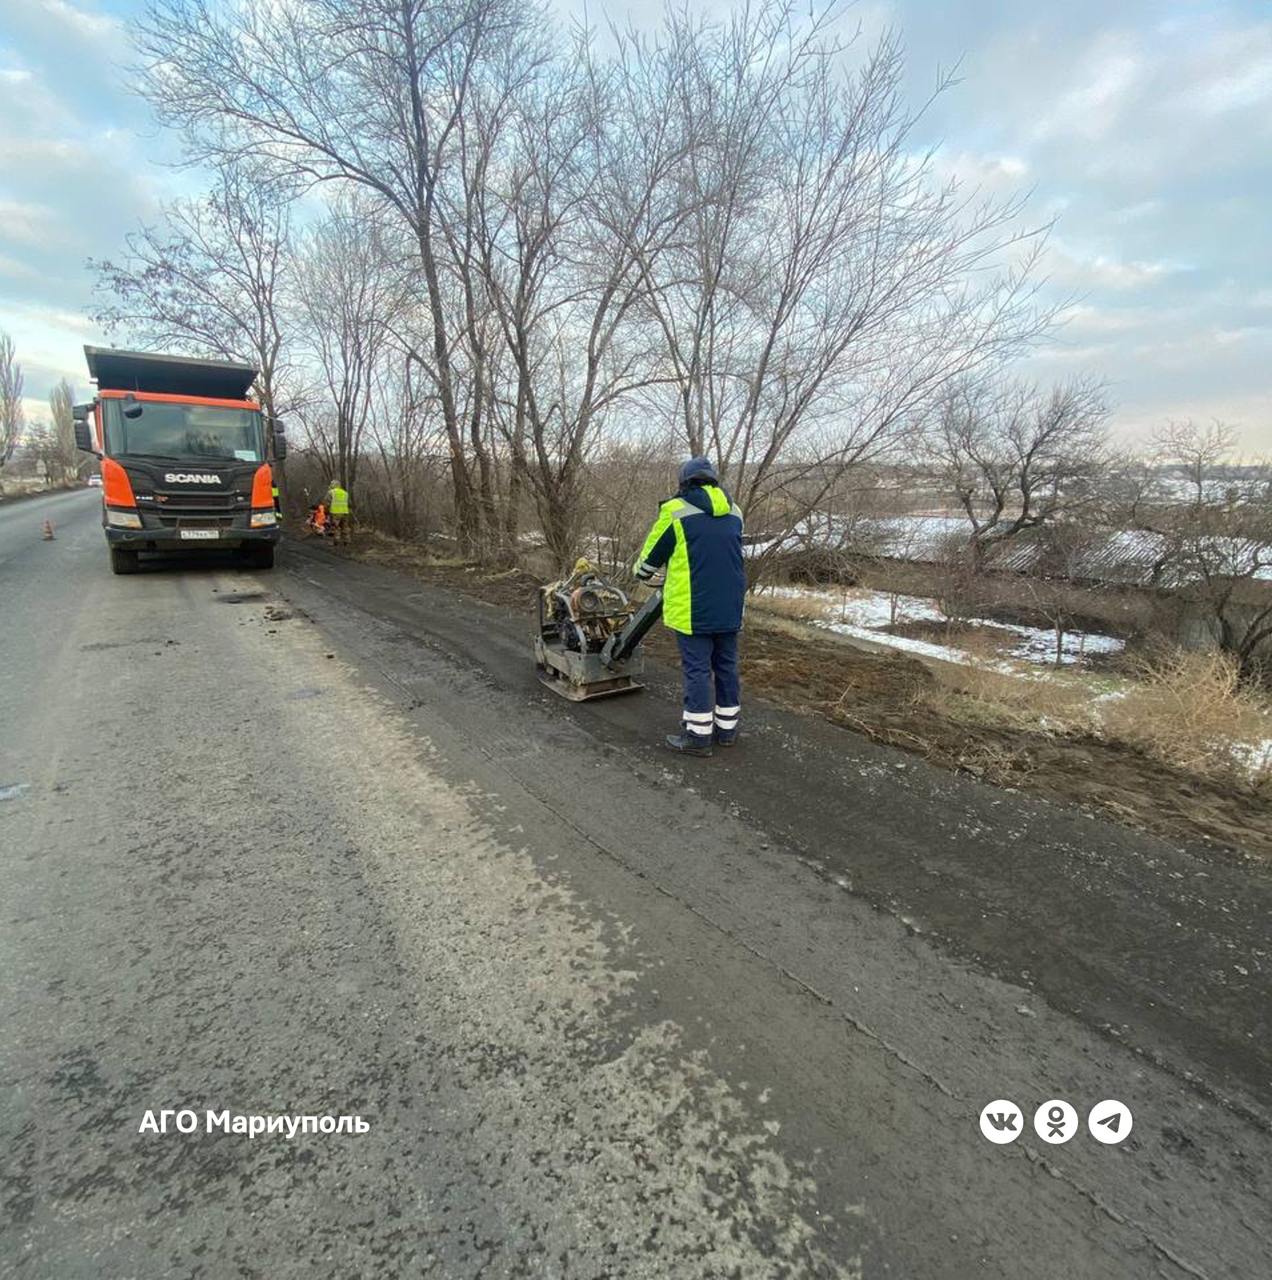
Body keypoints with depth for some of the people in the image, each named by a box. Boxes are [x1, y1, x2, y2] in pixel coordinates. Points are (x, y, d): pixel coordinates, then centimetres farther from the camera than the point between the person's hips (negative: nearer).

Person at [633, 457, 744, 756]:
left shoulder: (676, 509, -6)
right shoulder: (734, 512, 10)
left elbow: (653, 552, 4)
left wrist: (641, 572, 25)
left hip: (693, 608, -5)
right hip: (730, 607, 6)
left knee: (697, 669, 1)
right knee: (726, 666, 14)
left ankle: (698, 735, 7)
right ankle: (727, 728, 25)